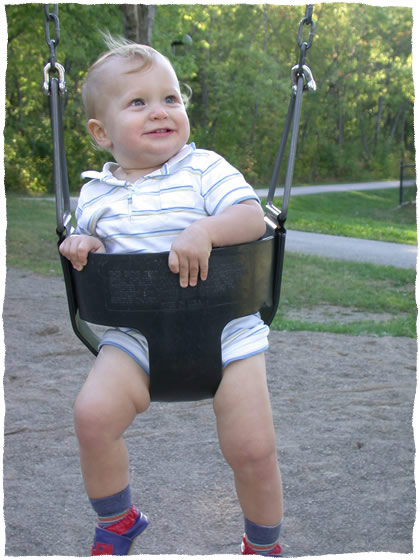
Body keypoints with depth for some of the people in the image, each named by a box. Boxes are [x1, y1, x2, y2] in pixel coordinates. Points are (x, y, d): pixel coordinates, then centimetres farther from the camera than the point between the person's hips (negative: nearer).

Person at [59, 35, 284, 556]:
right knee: (92, 414, -19)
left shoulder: (204, 169, -1)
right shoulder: (94, 192, 8)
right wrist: (80, 244, -3)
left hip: (224, 329, -2)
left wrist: (205, 230, -27)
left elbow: (253, 217, -10)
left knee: (253, 449, -8)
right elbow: (88, 235, 21)